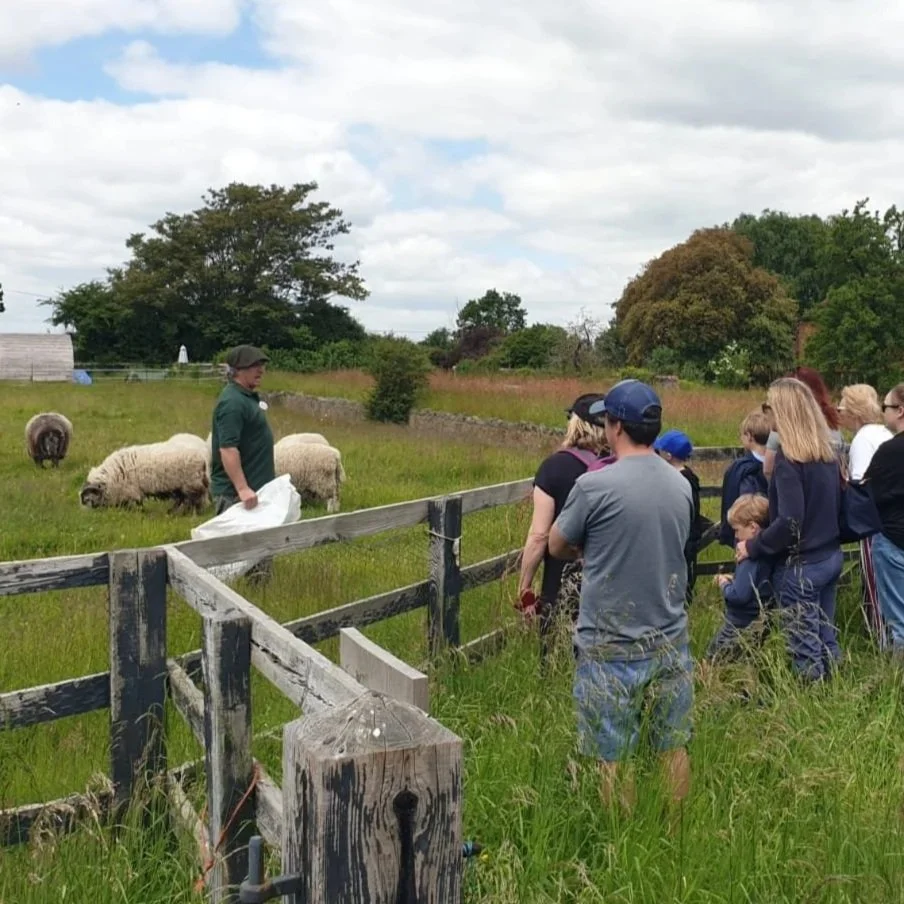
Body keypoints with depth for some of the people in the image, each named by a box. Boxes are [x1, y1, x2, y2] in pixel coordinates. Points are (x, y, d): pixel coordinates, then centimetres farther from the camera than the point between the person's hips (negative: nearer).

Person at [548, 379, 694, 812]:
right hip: (670, 641, 6)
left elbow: (557, 546, -2)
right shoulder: (681, 484, 1)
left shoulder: (594, 486, -16)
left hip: (611, 647, -5)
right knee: (674, 748, 17)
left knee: (614, 758, 7)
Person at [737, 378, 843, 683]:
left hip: (800, 564, -8)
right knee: (826, 638, 17)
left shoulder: (789, 457, -19)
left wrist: (753, 547, -12)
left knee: (805, 647, 3)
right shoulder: (827, 450, 6)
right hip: (831, 557, 8)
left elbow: (789, 522, -23)